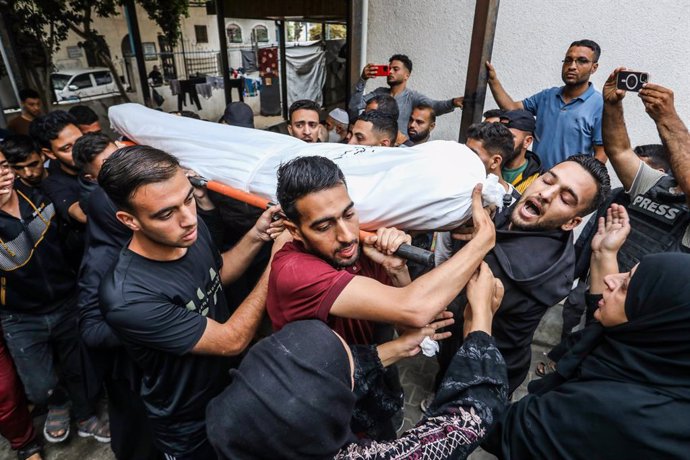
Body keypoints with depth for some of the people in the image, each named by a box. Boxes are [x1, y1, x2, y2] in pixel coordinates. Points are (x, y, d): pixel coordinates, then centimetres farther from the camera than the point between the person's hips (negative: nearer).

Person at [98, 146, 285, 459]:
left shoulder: (193, 231, -18)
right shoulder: (128, 299, -38)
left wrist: (256, 237, -14)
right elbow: (233, 340, -30)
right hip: (188, 426, -5)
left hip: (231, 387, 6)